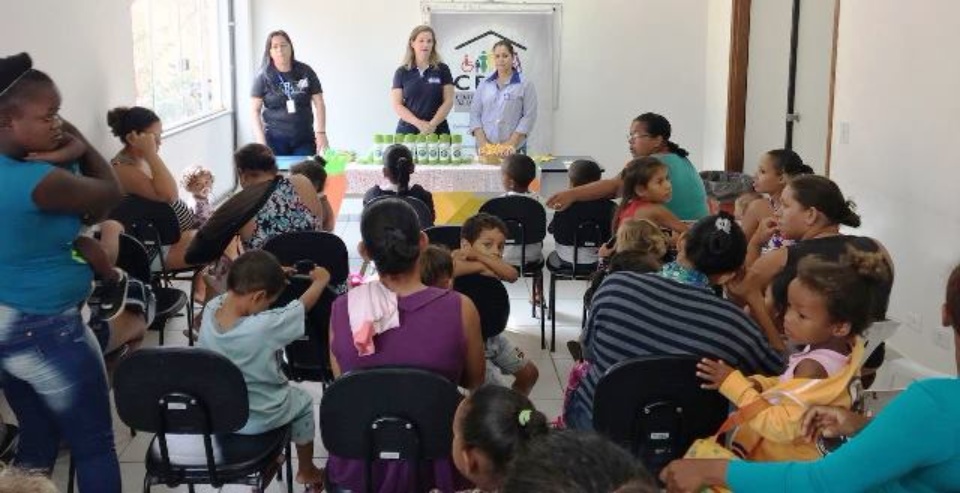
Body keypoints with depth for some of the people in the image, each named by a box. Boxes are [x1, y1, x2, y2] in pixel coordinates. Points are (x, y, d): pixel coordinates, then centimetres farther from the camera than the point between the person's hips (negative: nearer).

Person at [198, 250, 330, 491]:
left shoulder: (210, 309, -19)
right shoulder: (265, 327, -35)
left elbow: (234, 291, 5)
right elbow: (304, 304, -17)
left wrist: (268, 274, 9)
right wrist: (320, 280, 2)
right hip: (259, 419, -5)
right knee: (303, 400, 26)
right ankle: (306, 471, 42)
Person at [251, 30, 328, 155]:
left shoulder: (306, 72, 4)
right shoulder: (263, 77, 0)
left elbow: (319, 104, 6)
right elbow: (255, 111, 1)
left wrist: (321, 132, -4)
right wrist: (261, 141, -8)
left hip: (304, 140, 1)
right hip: (275, 140, -1)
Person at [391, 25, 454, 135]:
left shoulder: (442, 69, 6)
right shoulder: (401, 72, 6)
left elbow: (448, 101, 1)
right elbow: (397, 105, 0)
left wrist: (432, 124, -13)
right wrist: (419, 123, -14)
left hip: (437, 131, 0)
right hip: (407, 131, 0)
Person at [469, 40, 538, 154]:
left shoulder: (525, 85, 1)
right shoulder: (484, 84, 11)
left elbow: (529, 117, -5)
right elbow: (475, 114, 7)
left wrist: (511, 143, -14)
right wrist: (482, 142, -6)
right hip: (485, 148, 3)